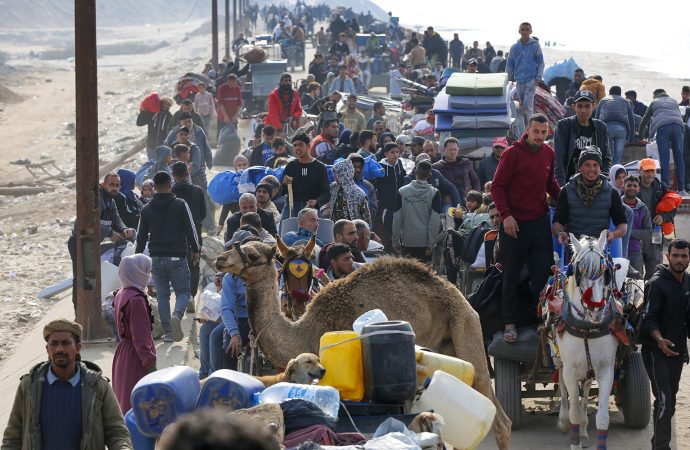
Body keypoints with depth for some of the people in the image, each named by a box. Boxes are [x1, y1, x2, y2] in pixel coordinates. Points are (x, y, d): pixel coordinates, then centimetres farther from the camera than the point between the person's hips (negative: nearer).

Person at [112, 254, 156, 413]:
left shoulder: (121, 294, 7)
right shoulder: (137, 300, -22)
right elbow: (141, 336, -22)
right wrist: (150, 361, -18)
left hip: (122, 351, 9)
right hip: (135, 358, -9)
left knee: (124, 397, 16)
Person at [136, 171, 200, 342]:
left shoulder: (146, 209, 5)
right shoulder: (180, 205, -5)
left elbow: (141, 236, 11)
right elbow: (190, 229, -6)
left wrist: (138, 256, 23)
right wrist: (196, 250, 5)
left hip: (156, 258, 3)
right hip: (177, 257, -3)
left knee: (162, 294, 11)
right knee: (183, 292, 4)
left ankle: (167, 331, 6)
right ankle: (177, 316, -27)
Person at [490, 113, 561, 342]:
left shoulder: (549, 154, 8)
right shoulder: (512, 153, -9)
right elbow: (497, 186, -8)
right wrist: (506, 215, -18)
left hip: (540, 222, 4)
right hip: (514, 224, -4)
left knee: (543, 272, 2)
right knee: (511, 275, 4)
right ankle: (510, 323, 11)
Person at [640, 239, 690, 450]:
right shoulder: (657, 283, -15)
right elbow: (649, 318, -20)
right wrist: (660, 340, -35)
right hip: (656, 350, -7)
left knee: (670, 401, 15)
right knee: (664, 400, -16)